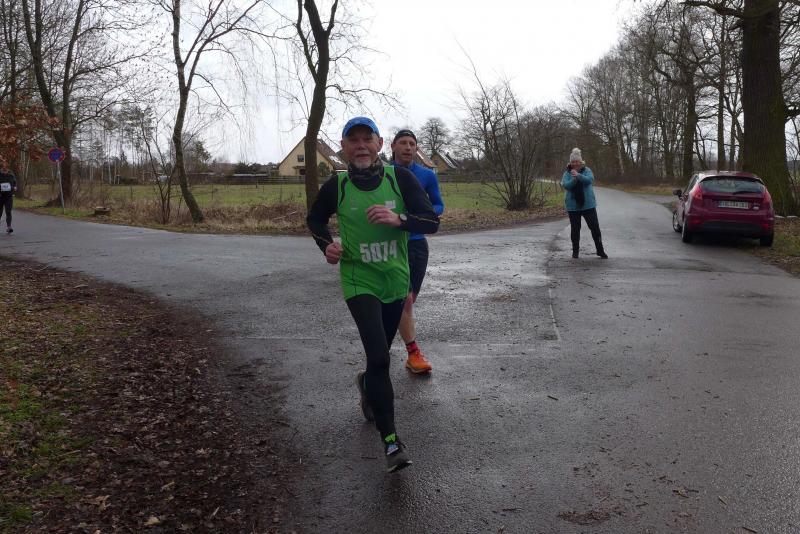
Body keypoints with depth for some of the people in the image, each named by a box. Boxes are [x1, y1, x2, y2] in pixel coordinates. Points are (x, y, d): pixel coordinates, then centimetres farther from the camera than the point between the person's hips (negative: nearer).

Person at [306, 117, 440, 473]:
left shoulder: (400, 178, -8)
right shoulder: (336, 186, -8)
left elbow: (432, 221, -11)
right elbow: (315, 219, 11)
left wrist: (399, 219, -29)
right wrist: (327, 245, -8)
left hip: (395, 281, 3)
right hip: (358, 282, -2)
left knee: (380, 353, 20)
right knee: (379, 357, -17)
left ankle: (366, 384, 55)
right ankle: (391, 440, -7)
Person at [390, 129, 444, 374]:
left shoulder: (427, 176, 1)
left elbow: (439, 206, 9)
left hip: (417, 243, 2)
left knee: (408, 300, 8)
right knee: (405, 299, -12)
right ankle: (414, 354, -1)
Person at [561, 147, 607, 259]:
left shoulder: (587, 170, 0)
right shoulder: (567, 173, 2)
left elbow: (589, 179, -20)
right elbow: (565, 185, -14)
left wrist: (578, 175, -37)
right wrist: (574, 179, -32)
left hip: (588, 204, 0)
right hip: (573, 206, 0)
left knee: (595, 227, 0)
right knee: (575, 229, 7)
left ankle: (600, 250, 10)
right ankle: (575, 251, 20)